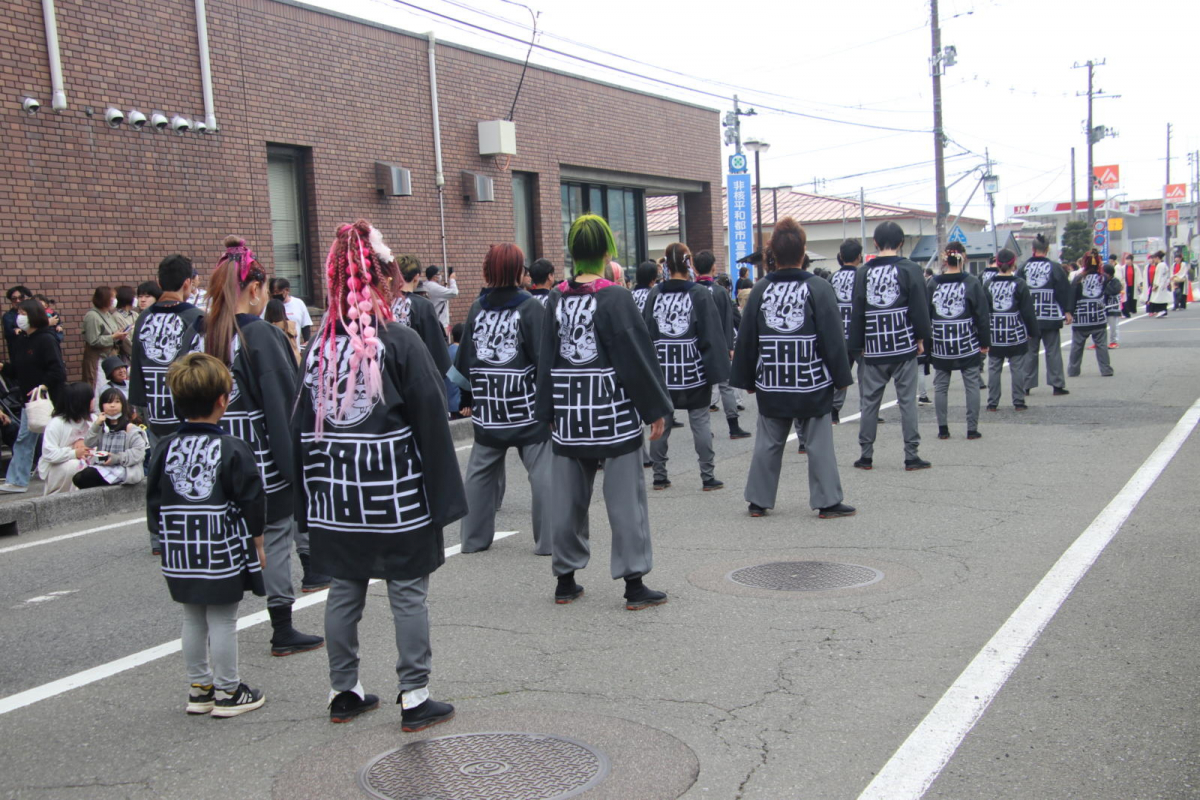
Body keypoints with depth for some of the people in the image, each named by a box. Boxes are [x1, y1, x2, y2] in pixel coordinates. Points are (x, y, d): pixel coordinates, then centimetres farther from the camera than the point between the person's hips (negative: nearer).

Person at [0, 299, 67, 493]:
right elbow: (16, 371, 14)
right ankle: (16, 481, 13)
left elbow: (57, 370, -18)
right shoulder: (20, 342, 11)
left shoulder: (46, 340, -13)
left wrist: (43, 387, -22)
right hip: (29, 399, 8)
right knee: (24, 440, 8)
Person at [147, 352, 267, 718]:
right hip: (223, 552, -5)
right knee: (223, 621, 4)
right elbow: (251, 503, -9)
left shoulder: (166, 448, 2)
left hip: (180, 554, 5)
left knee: (193, 620, 16)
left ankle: (199, 688, 26)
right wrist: (257, 544, 2)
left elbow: (154, 502, 8)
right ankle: (227, 692, 15)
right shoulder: (233, 450, -12)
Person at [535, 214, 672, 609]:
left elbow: (546, 357, 8)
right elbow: (638, 355, -9)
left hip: (569, 417, 5)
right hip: (614, 415, -4)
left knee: (568, 499, 12)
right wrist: (655, 409, -1)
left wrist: (550, 411, 16)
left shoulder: (556, 299, 3)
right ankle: (634, 583, 6)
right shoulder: (616, 298, -11)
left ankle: (565, 579, 21)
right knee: (625, 498, 3)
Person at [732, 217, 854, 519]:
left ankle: (758, 500, 16)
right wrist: (841, 377, 0)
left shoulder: (760, 290, 2)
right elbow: (833, 338, -8)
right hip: (814, 383, -3)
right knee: (819, 443, 5)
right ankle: (828, 501, 8)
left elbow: (746, 339, 5)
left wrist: (747, 379, 14)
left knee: (768, 443, 11)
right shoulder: (819, 289, -7)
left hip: (770, 385, 3)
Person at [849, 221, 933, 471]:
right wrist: (920, 338, 6)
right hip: (904, 347, -2)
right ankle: (911, 455, 2)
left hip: (874, 350, 2)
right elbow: (919, 307, -5)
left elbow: (857, 312, 5)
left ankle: (866, 455, 10)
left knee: (870, 401, 9)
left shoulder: (864, 272, 3)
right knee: (907, 400, 2)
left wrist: (859, 345, 13)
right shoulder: (910, 270, -3)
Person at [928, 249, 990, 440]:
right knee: (972, 385, 7)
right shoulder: (972, 282, -5)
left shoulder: (933, 283, -1)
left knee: (940, 387, 9)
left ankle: (942, 429, 10)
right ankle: (972, 429, 6)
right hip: (967, 344, -1)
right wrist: (985, 343, 2)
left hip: (940, 345, 1)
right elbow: (982, 315, -4)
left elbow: (925, 314, 1)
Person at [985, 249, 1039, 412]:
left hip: (994, 336, 2)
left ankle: (992, 403, 8)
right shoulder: (1019, 285, -5)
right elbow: (1028, 311, -5)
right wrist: (1032, 333, 4)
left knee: (994, 369, 7)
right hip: (1016, 334, -2)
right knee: (1018, 368, 5)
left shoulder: (988, 285, 0)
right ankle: (1018, 402, 7)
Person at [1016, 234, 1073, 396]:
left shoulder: (1023, 268, -1)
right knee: (1053, 351, 4)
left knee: (1029, 351, 8)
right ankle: (1057, 384, 5)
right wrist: (1068, 311, 1)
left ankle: (1027, 385, 9)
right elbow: (1065, 290, -5)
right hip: (1051, 318, -2)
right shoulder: (1055, 268, -6)